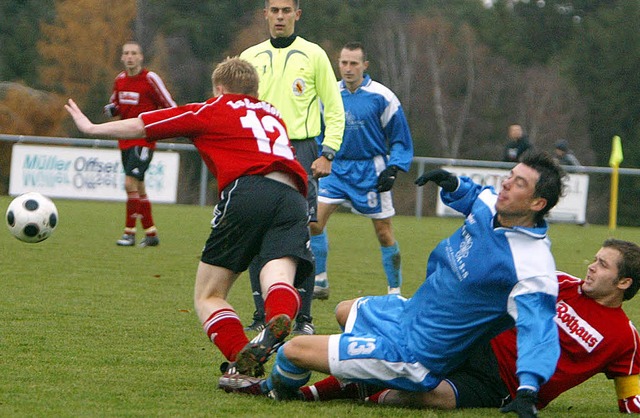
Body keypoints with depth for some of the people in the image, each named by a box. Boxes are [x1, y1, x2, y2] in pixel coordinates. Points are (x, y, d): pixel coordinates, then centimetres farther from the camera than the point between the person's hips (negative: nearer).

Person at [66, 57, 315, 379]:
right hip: (294, 197, 4)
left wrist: (92, 128, 42)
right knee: (279, 281, -16)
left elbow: (142, 126, 26)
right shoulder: (274, 114, 34)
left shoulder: (211, 111, 21)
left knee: (208, 296, 4)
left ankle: (243, 361, -22)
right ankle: (279, 323, -52)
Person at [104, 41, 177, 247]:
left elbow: (171, 108, -5)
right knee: (138, 188, 12)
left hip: (144, 140, -7)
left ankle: (130, 232, -10)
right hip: (126, 141, 7)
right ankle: (151, 233, 21)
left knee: (130, 183, -17)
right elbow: (115, 103, 24)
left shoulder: (150, 79, -9)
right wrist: (111, 109, 1)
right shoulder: (120, 80, 8)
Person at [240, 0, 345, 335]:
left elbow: (334, 110, 5)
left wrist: (327, 154, -5)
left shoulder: (313, 55, 4)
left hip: (300, 151, -3)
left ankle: (303, 317, -3)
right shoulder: (250, 57, 12)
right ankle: (262, 315, 9)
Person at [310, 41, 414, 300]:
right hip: (337, 168, 3)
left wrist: (393, 170, -11)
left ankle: (395, 291, 11)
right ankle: (319, 283, 2)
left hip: (371, 171, -3)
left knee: (384, 232, 0)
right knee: (315, 219, -10)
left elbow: (401, 140, -1)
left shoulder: (382, 97, -8)